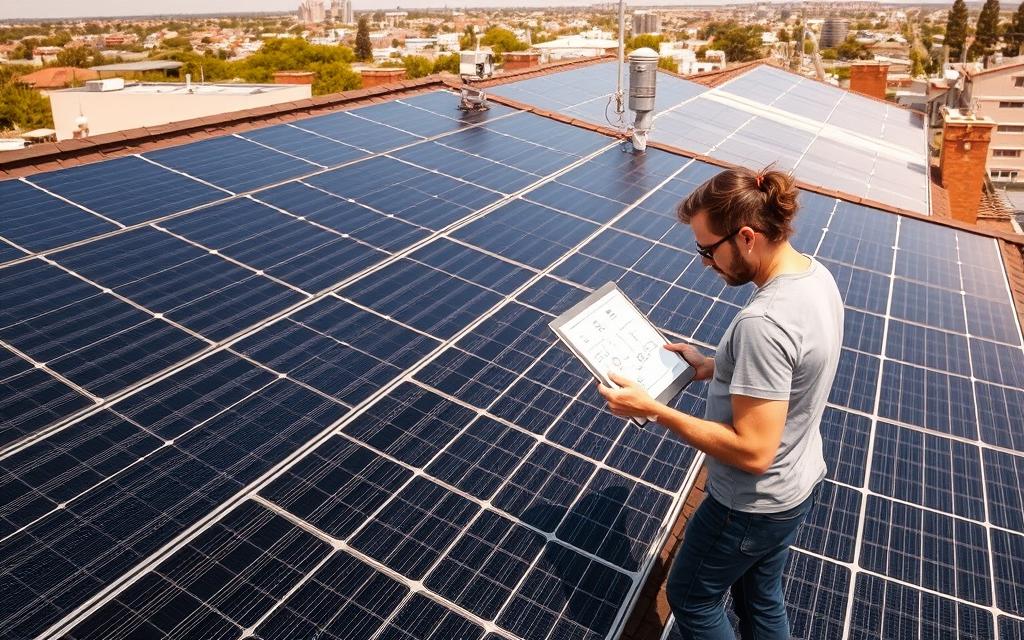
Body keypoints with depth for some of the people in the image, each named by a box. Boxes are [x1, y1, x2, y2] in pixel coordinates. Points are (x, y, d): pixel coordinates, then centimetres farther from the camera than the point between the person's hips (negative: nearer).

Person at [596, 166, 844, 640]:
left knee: (690, 597, 18)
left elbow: (753, 452, -32)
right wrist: (710, 366, 6)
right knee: (761, 600, 28)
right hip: (798, 485, 9)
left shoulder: (763, 322, -35)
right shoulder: (816, 275, -4)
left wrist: (653, 410, -28)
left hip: (753, 506, -9)